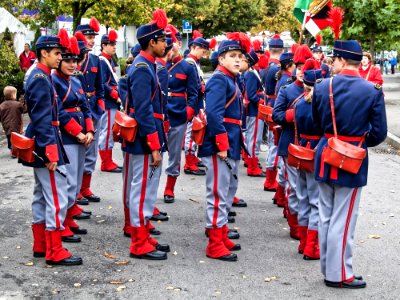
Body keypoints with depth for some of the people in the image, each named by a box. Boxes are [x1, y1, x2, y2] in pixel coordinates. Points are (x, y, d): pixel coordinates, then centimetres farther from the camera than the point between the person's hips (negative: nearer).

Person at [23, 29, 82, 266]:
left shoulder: (40, 77, 14)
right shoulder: (42, 80, -17)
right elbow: (42, 120, -22)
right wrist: (51, 152, -23)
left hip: (40, 146, 11)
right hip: (46, 143, -11)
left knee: (42, 196, 15)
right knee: (57, 199, -7)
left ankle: (41, 245, 23)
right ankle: (55, 251, -2)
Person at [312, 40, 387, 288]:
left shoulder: (322, 87, -4)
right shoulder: (373, 91, -12)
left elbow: (317, 123, 7)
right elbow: (379, 133, -8)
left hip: (326, 156, 4)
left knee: (326, 216, 15)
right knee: (343, 219, 3)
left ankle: (328, 266, 27)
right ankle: (339, 274, 11)